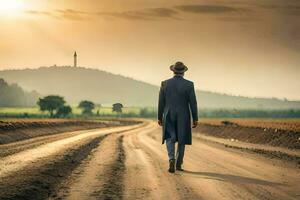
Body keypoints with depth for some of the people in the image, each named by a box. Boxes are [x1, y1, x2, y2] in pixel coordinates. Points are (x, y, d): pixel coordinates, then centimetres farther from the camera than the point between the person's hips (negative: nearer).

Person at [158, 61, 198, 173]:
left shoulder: (165, 83, -3)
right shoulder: (189, 84, -8)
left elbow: (161, 102, 1)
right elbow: (193, 103, -7)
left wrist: (159, 117, 10)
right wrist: (195, 119, 0)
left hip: (169, 116, 1)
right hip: (183, 117, -1)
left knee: (170, 139, 6)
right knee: (181, 140, 13)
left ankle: (172, 159, -19)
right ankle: (178, 164, 16)